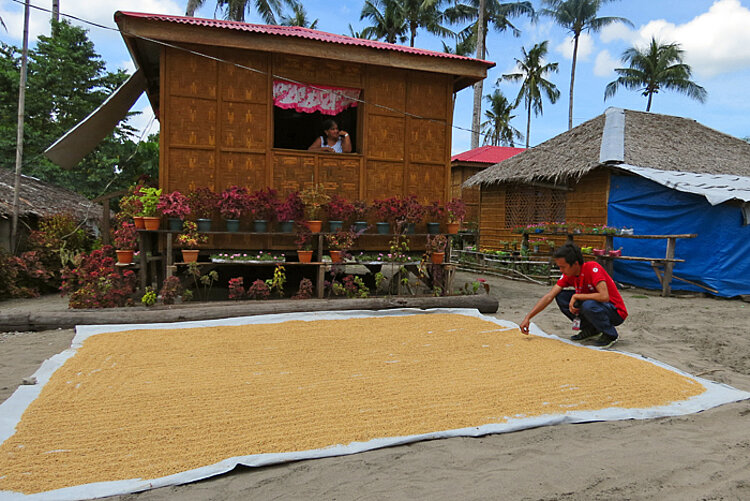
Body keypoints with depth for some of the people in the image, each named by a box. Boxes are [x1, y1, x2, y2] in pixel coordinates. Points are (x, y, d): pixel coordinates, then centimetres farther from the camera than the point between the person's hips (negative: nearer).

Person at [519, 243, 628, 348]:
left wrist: (576, 296, -27)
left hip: (616, 312, -7)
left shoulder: (593, 268, -26)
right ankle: (590, 328, 5)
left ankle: (610, 335, -8)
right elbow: (549, 296, -6)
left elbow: (604, 296, -37)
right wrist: (528, 317, -12)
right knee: (561, 296, -8)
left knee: (588, 305, -37)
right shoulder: (568, 275, -6)